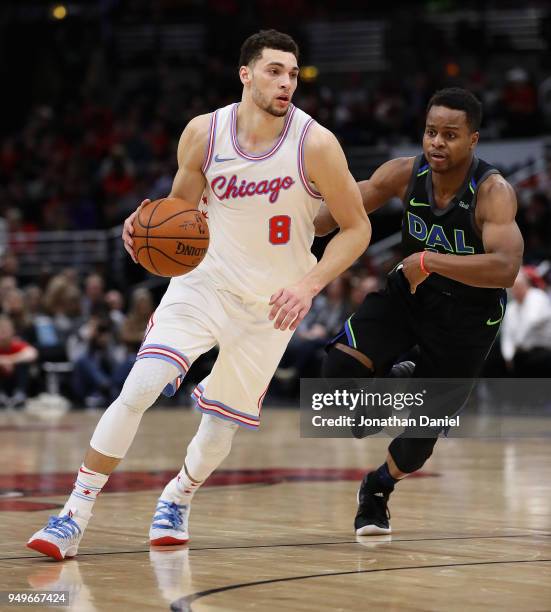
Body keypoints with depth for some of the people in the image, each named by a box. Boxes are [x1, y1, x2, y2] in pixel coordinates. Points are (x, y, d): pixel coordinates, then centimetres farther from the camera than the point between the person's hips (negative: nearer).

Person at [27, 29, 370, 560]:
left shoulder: (315, 144, -17)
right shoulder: (203, 133, -10)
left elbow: (356, 228, -8)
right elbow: (180, 208, 6)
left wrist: (309, 286, -21)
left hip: (271, 302, 0)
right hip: (203, 281, 0)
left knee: (221, 425, 7)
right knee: (140, 387, -19)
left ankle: (177, 497, 40)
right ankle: (75, 515, -11)